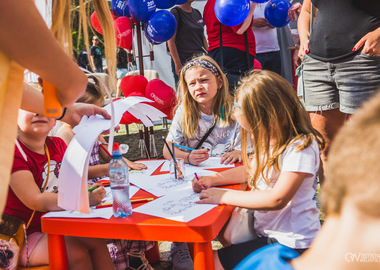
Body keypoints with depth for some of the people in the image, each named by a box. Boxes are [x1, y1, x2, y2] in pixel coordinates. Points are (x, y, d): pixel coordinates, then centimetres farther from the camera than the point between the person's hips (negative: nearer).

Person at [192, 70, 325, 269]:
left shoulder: (301, 148, -21)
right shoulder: (271, 140, 7)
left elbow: (277, 199, -29)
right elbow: (250, 170, 22)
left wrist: (225, 196, -22)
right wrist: (213, 179, 7)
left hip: (290, 243, -9)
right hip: (266, 232, 9)